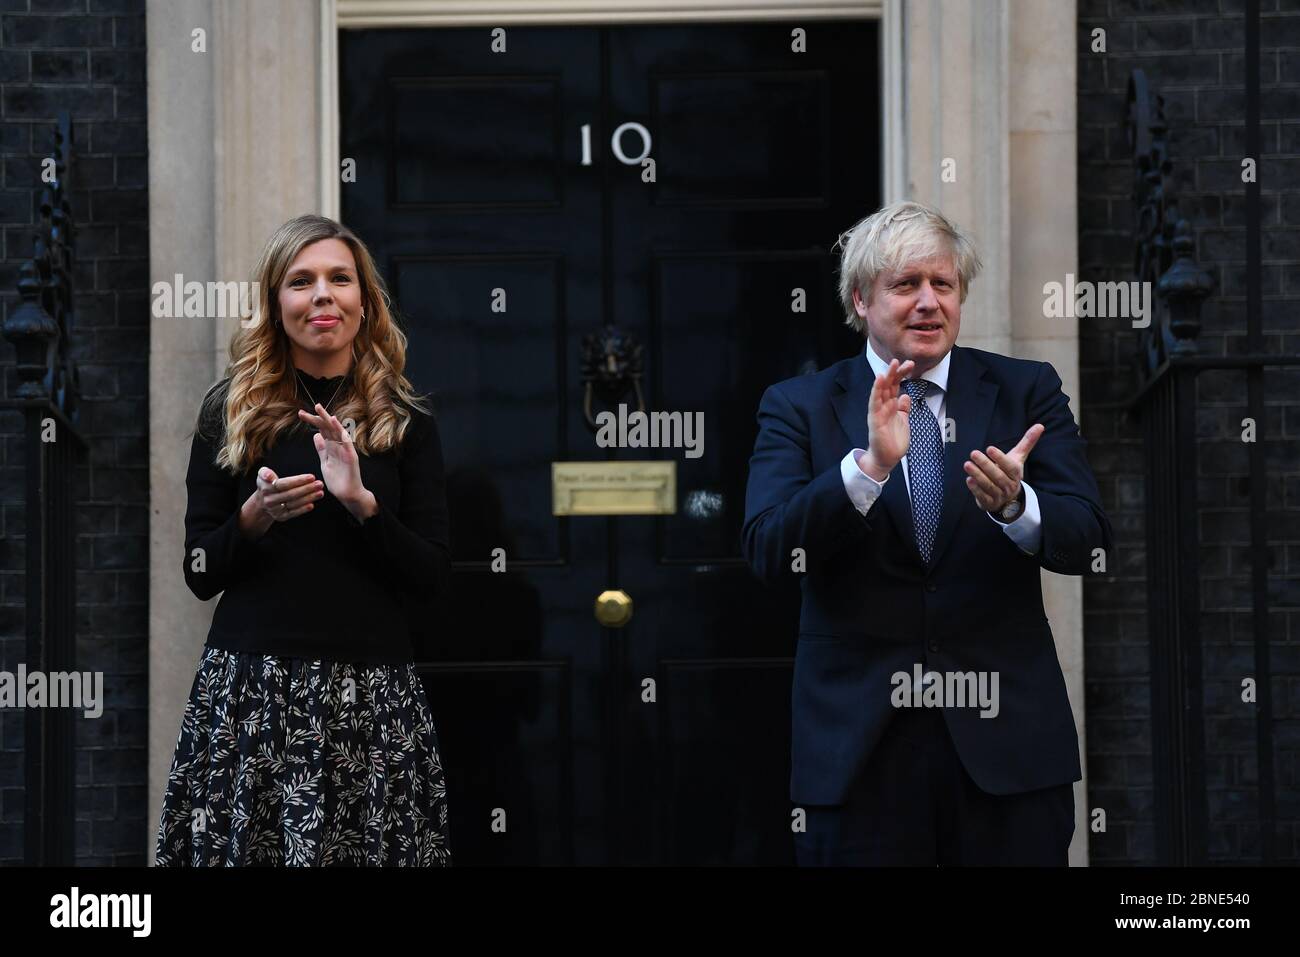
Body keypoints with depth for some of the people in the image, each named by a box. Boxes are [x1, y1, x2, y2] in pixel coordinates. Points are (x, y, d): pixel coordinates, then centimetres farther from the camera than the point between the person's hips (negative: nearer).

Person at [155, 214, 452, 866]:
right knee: (240, 842, -4)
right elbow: (199, 575, 6)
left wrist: (361, 501, -12)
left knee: (369, 847, -5)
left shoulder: (407, 423, 7)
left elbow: (434, 579, 2)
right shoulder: (231, 410, 7)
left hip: (372, 693, 0)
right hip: (248, 688, 0)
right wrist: (256, 516, -13)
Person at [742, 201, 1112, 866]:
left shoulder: (1027, 391, 5)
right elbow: (768, 553, -11)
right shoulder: (799, 406, 2)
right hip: (858, 743, -1)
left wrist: (1014, 504, -25)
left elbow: (1085, 542, -4)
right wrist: (869, 466, -24)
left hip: (1003, 735, 1)